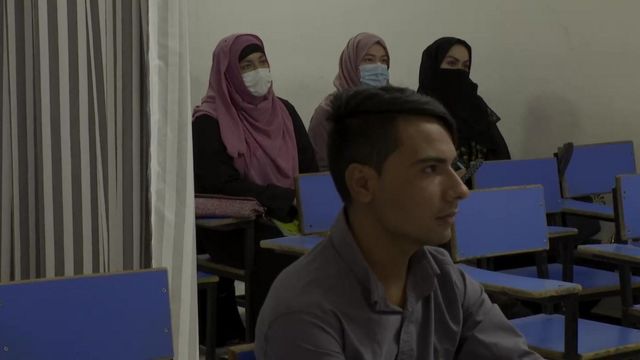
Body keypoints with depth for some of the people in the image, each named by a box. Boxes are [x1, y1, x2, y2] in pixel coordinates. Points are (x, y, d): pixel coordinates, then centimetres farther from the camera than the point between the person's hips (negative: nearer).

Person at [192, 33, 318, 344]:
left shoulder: (284, 112, 13)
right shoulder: (209, 123, -5)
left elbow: (310, 170, 12)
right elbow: (224, 184, -16)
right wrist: (287, 200, -22)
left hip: (289, 220, 5)